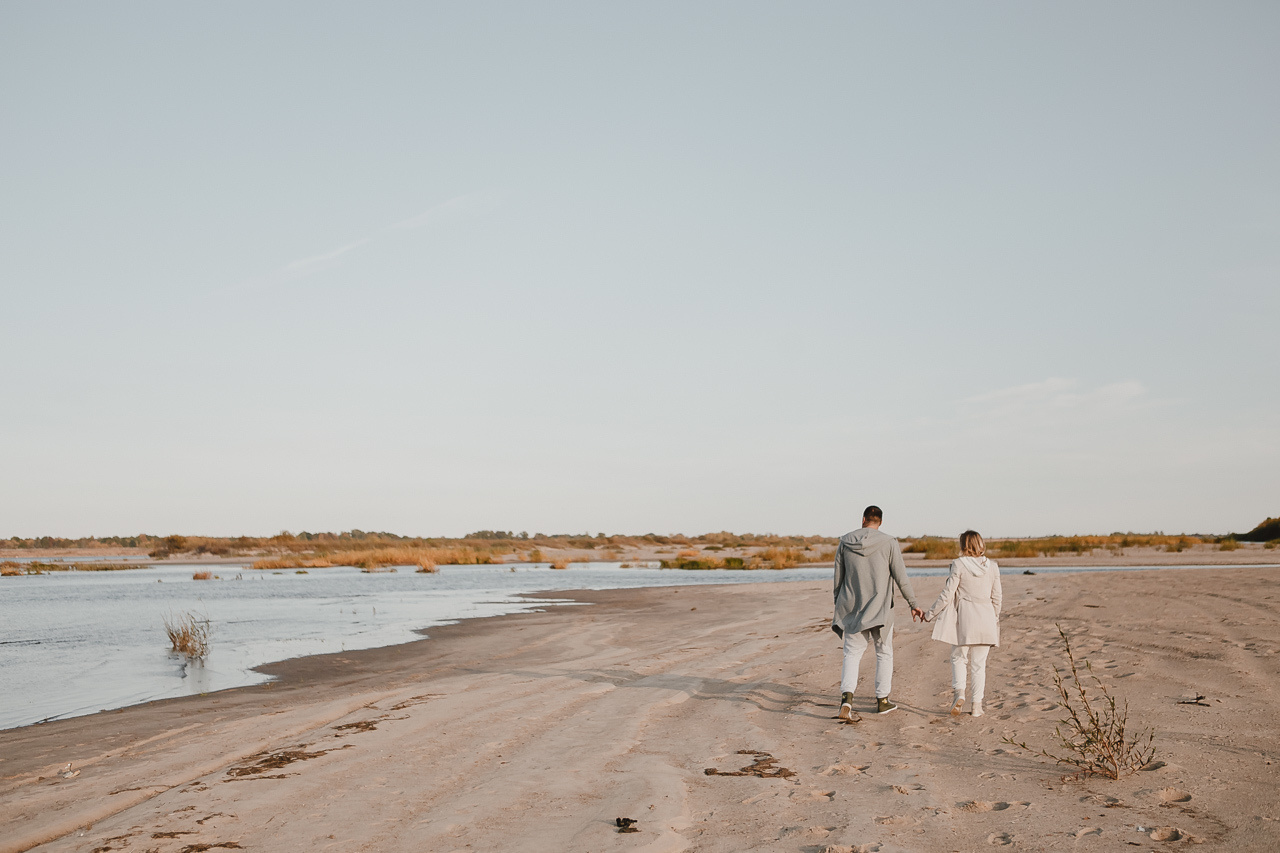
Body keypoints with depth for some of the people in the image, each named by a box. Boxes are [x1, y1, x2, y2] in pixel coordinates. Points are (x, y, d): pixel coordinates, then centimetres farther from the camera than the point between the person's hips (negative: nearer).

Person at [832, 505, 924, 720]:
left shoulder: (845, 542, 0)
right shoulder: (889, 543, -7)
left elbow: (838, 578, 5)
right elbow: (901, 577, -7)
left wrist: (839, 606, 16)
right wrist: (912, 603, 3)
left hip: (852, 607, 2)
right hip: (880, 608, -1)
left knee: (852, 653, 3)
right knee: (884, 653, 15)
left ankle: (846, 700, -16)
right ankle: (882, 701, 23)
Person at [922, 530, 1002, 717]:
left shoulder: (959, 565, -9)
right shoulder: (992, 567, 2)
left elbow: (947, 595, -9)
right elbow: (997, 598, 7)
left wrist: (930, 614, 2)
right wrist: (994, 619, 22)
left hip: (963, 618, -3)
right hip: (985, 621, 3)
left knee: (959, 658, 13)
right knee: (979, 662, 10)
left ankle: (959, 692, -8)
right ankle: (977, 705, 10)